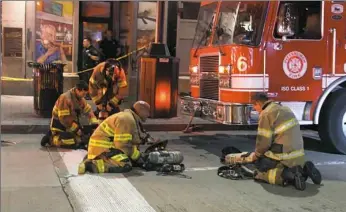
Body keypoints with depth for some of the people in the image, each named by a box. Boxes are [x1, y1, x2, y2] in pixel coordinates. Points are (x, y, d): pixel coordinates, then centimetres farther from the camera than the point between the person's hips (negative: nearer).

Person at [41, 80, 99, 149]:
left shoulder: (80, 98, 1)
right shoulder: (65, 98, -25)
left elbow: (88, 110, 5)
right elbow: (64, 118, -27)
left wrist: (95, 124, -9)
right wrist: (77, 129, -22)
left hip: (72, 123, 9)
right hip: (59, 125, -9)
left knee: (81, 141, -1)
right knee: (73, 144, -21)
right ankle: (51, 139, -2)